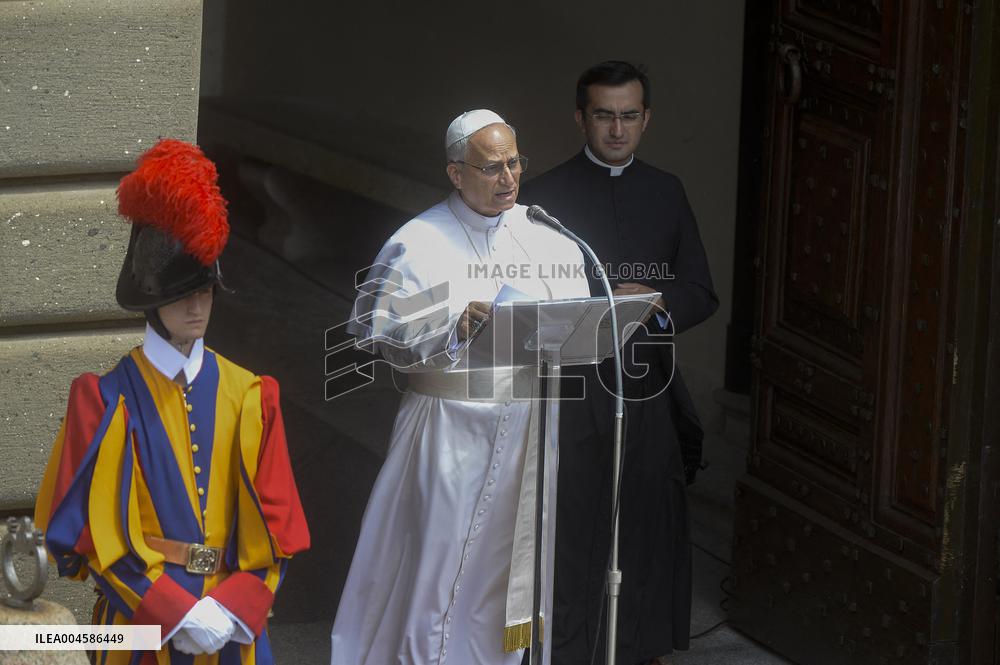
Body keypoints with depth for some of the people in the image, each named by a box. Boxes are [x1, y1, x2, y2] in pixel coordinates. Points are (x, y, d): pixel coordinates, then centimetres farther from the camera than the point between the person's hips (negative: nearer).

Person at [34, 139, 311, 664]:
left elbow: (272, 523, 4)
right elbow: (95, 531, -8)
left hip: (233, 622, 3)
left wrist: (232, 610, -11)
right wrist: (178, 613, -15)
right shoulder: (108, 400, -6)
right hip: (142, 621, -3)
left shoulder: (248, 396, 4)